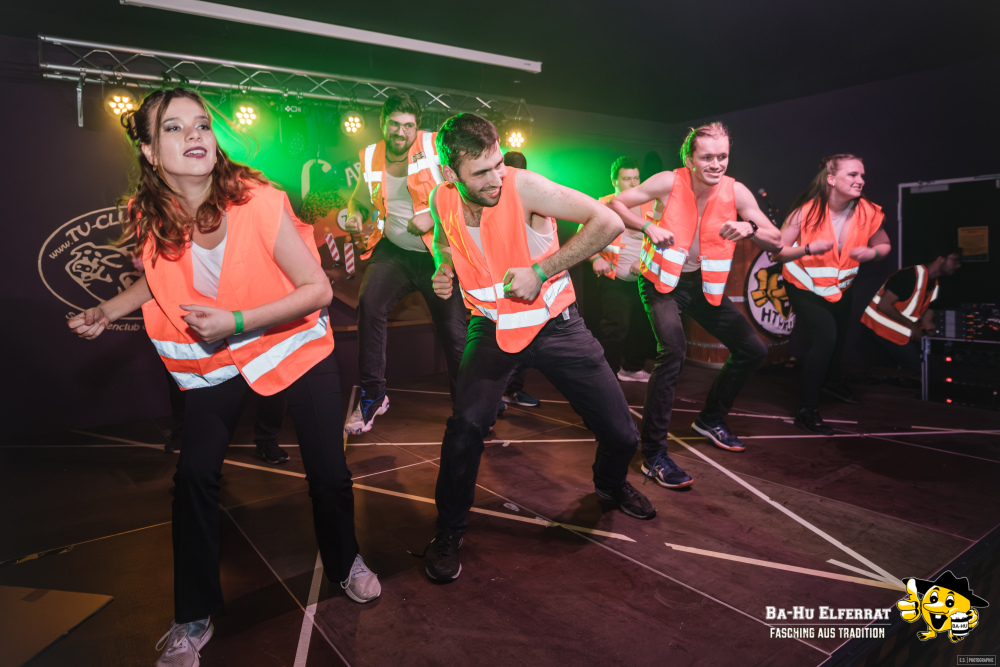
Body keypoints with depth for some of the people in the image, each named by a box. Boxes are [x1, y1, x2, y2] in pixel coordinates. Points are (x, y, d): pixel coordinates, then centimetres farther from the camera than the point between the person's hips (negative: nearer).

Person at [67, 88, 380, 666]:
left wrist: (236, 322, -28)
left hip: (298, 343, -2)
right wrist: (109, 310, -2)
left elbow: (318, 289, -23)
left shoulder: (259, 202, -25)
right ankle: (194, 618, 18)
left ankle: (345, 560, 32)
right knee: (194, 474, -5)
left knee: (329, 471, -1)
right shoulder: (150, 218, -11)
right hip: (216, 358, 3)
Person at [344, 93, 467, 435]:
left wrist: (434, 215, -22)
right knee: (369, 305, -23)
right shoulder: (369, 157, 4)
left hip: (436, 252, -2)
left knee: (454, 330, -1)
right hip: (394, 250, 3)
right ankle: (372, 396, -5)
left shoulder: (434, 146, -7)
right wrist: (354, 215, -2)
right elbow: (358, 198, 20)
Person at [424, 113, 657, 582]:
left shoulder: (523, 186, -21)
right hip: (493, 326, 2)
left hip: (555, 324, -1)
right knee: (466, 424, -22)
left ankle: (610, 484, 42)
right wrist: (444, 268, -6)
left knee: (621, 434, 3)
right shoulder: (441, 200, -8)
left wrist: (540, 271, -26)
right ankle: (448, 533, 3)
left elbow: (608, 221, -23)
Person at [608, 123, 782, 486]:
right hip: (662, 279, -5)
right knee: (673, 349, -30)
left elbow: (775, 241, -8)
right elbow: (615, 204, -10)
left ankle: (711, 419, 28)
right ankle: (653, 453, -20)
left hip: (703, 283, 5)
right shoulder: (669, 182, -17)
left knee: (754, 349, 5)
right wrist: (648, 227, -26)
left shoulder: (736, 192, -10)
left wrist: (750, 228, -30)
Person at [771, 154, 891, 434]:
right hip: (805, 287, -5)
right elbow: (776, 253, -25)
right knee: (825, 337, -22)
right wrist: (808, 249, -41)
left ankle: (832, 380, 59)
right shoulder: (807, 211, -26)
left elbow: (885, 245, 1)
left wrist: (871, 252, -22)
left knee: (838, 334, 25)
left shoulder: (868, 212, -16)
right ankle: (807, 411, -10)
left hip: (840, 286, 6)